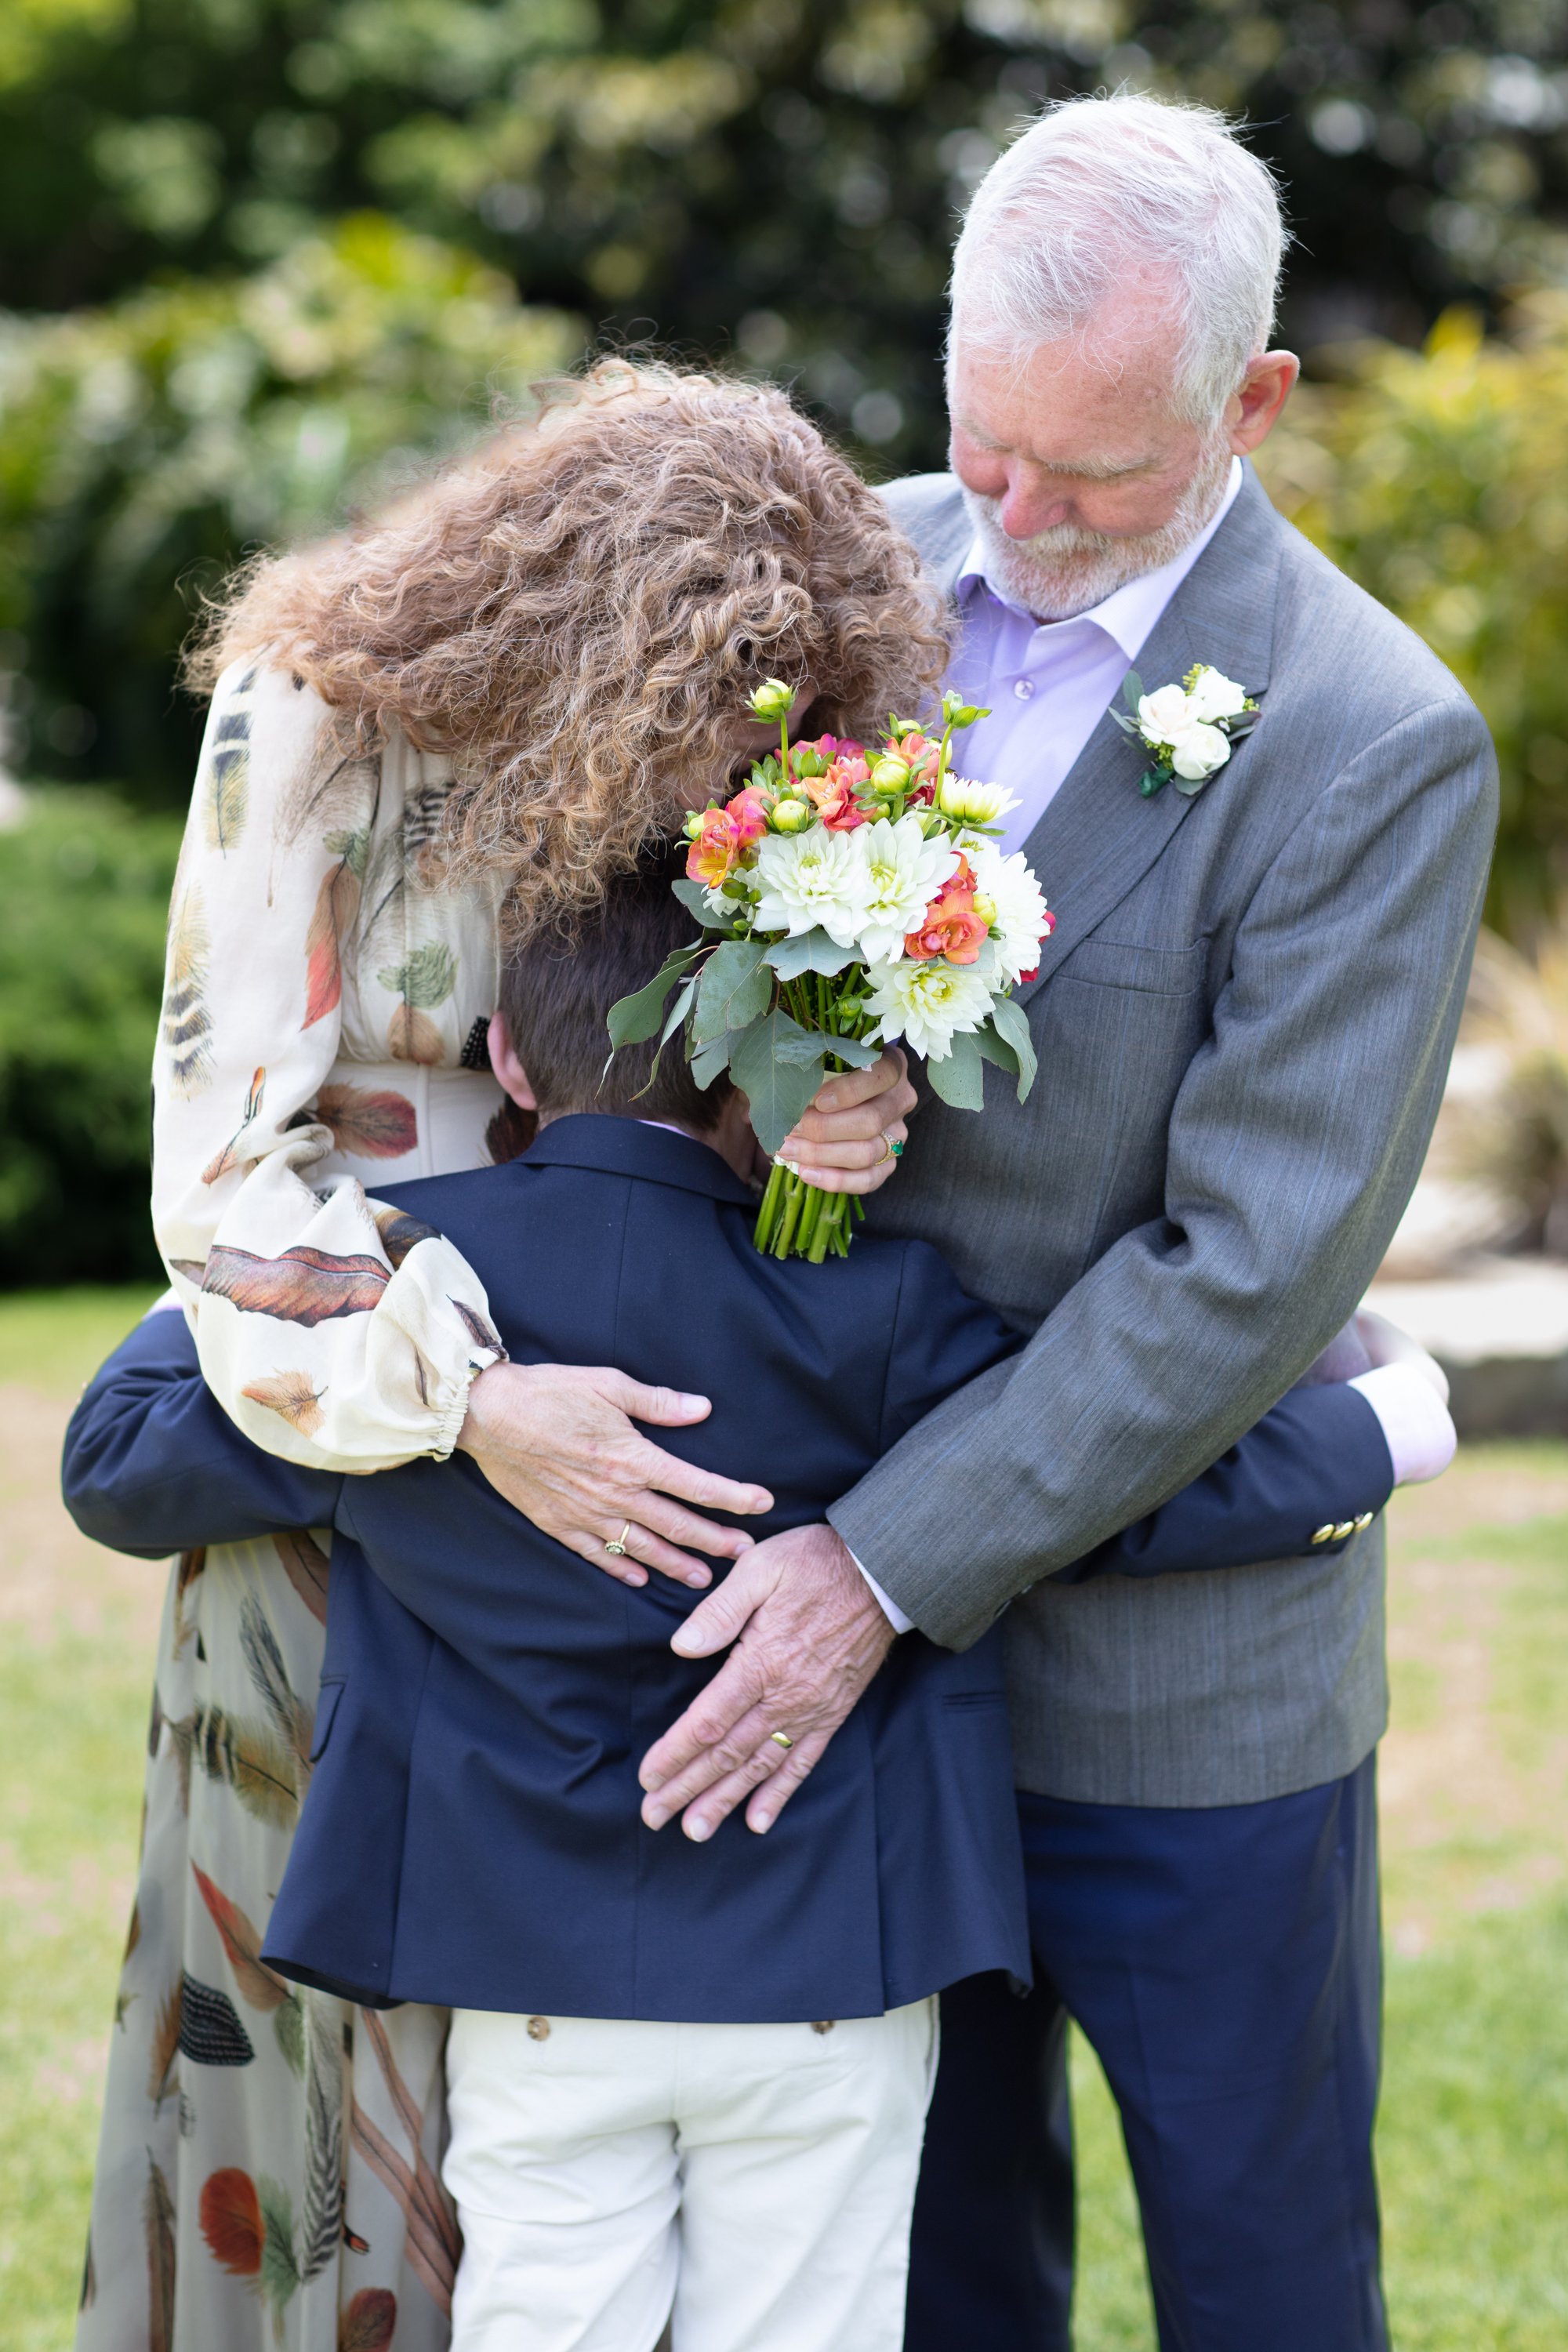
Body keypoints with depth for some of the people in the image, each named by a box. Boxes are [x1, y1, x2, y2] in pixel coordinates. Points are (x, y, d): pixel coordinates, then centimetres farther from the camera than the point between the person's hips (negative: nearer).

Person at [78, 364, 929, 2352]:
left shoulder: (751, 756, -4)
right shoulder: (316, 720, -16)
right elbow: (225, 1151, -18)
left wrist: (818, 1116, -23)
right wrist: (471, 1402, -30)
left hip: (622, 1443, 3)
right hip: (353, 1442, -3)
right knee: (337, 1999, 9)